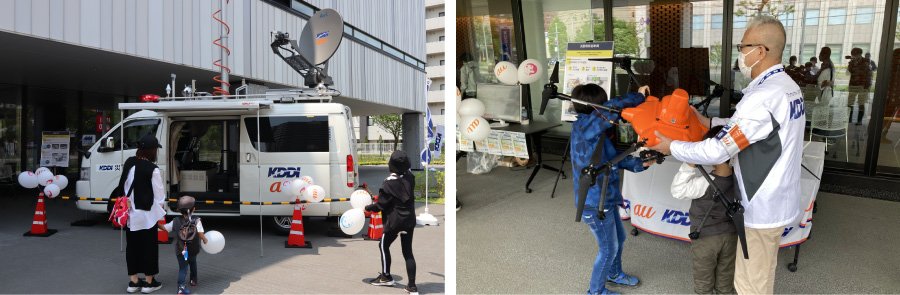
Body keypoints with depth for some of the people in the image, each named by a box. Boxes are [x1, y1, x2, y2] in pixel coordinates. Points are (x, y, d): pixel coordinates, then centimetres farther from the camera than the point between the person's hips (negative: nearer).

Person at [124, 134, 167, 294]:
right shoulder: (153, 170, -14)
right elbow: (159, 194, -9)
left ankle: (133, 281, 20)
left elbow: (126, 189, 3)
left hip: (132, 214, 5)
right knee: (149, 246, 6)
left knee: (132, 245, 13)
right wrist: (161, 212, 4)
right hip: (148, 214, -5)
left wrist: (129, 207, 12)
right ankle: (149, 282, 13)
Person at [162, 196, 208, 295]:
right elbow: (200, 233, -16)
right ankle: (193, 280, 39)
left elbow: (165, 228, 6)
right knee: (193, 263, 26)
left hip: (180, 250, 0)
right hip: (193, 249, 1)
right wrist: (205, 240, 3)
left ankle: (181, 285, -19)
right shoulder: (196, 220, -8)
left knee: (183, 267, -1)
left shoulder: (175, 221, -2)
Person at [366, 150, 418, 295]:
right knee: (408, 252, 8)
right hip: (409, 220, 5)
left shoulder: (388, 184, -19)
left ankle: (386, 276, 30)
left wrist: (367, 208, 5)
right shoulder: (410, 177, -4)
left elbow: (380, 205, -12)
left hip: (394, 221, -5)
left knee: (384, 246, 18)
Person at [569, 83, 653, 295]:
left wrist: (640, 164, -4)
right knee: (609, 248, 8)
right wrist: (638, 97, -22)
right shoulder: (583, 126, -24)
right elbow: (612, 108, -37)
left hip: (605, 199, 10)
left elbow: (616, 157, 10)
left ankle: (614, 273, 52)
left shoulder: (598, 131, 6)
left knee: (619, 238, 28)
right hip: (594, 204, -9)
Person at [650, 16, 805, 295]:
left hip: (762, 208, -10)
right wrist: (711, 122, 10)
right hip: (777, 199, 10)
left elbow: (716, 151, -26)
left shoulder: (763, 97, -28)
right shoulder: (787, 86, 4)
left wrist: (672, 147, -13)